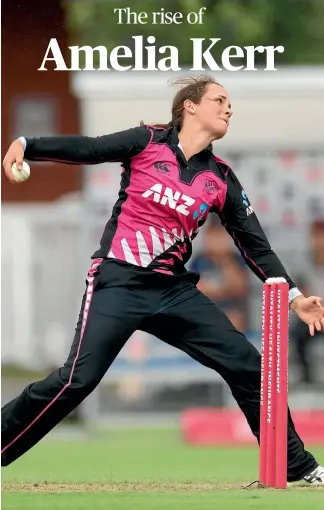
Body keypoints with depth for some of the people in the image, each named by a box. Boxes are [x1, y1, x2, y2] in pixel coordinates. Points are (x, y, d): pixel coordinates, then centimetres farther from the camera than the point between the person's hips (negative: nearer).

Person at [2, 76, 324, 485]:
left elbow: (255, 245, 12)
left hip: (175, 290, 5)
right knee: (77, 380, -18)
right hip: (118, 282, -5)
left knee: (248, 366, 0)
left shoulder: (221, 180, 9)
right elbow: (86, 149, -6)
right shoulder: (147, 143, 0)